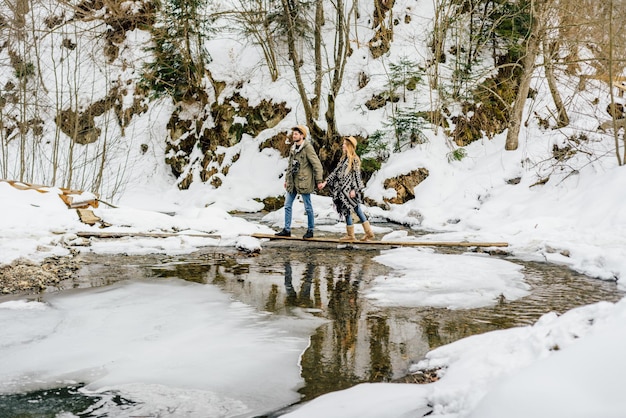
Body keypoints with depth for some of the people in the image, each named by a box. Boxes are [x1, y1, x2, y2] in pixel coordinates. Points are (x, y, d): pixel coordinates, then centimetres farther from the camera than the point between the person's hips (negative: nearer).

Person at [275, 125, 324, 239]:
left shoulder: (308, 147, -12)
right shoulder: (293, 148, 12)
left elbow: (317, 164, -13)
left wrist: (319, 181, -15)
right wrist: (286, 179, 21)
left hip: (304, 182, -8)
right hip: (292, 182, 8)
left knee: (308, 207, 3)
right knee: (287, 205, 8)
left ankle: (310, 230, 14)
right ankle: (287, 230, 16)